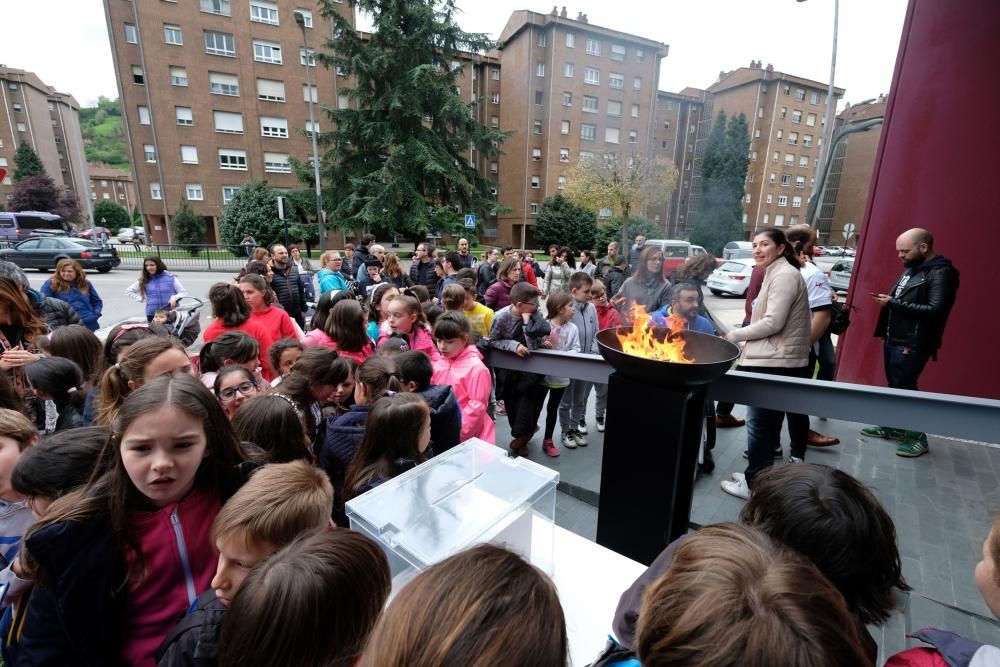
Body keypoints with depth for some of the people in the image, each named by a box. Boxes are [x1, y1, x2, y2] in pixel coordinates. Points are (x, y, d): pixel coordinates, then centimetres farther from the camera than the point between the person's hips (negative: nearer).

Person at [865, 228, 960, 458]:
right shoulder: (911, 268, 14)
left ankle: (918, 437, 13)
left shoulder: (941, 273, -14)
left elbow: (935, 310, -24)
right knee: (894, 385, 16)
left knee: (904, 388, -1)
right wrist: (888, 300, 3)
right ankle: (892, 426, 29)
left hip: (912, 345, -9)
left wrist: (893, 303, -24)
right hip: (893, 340, 9)